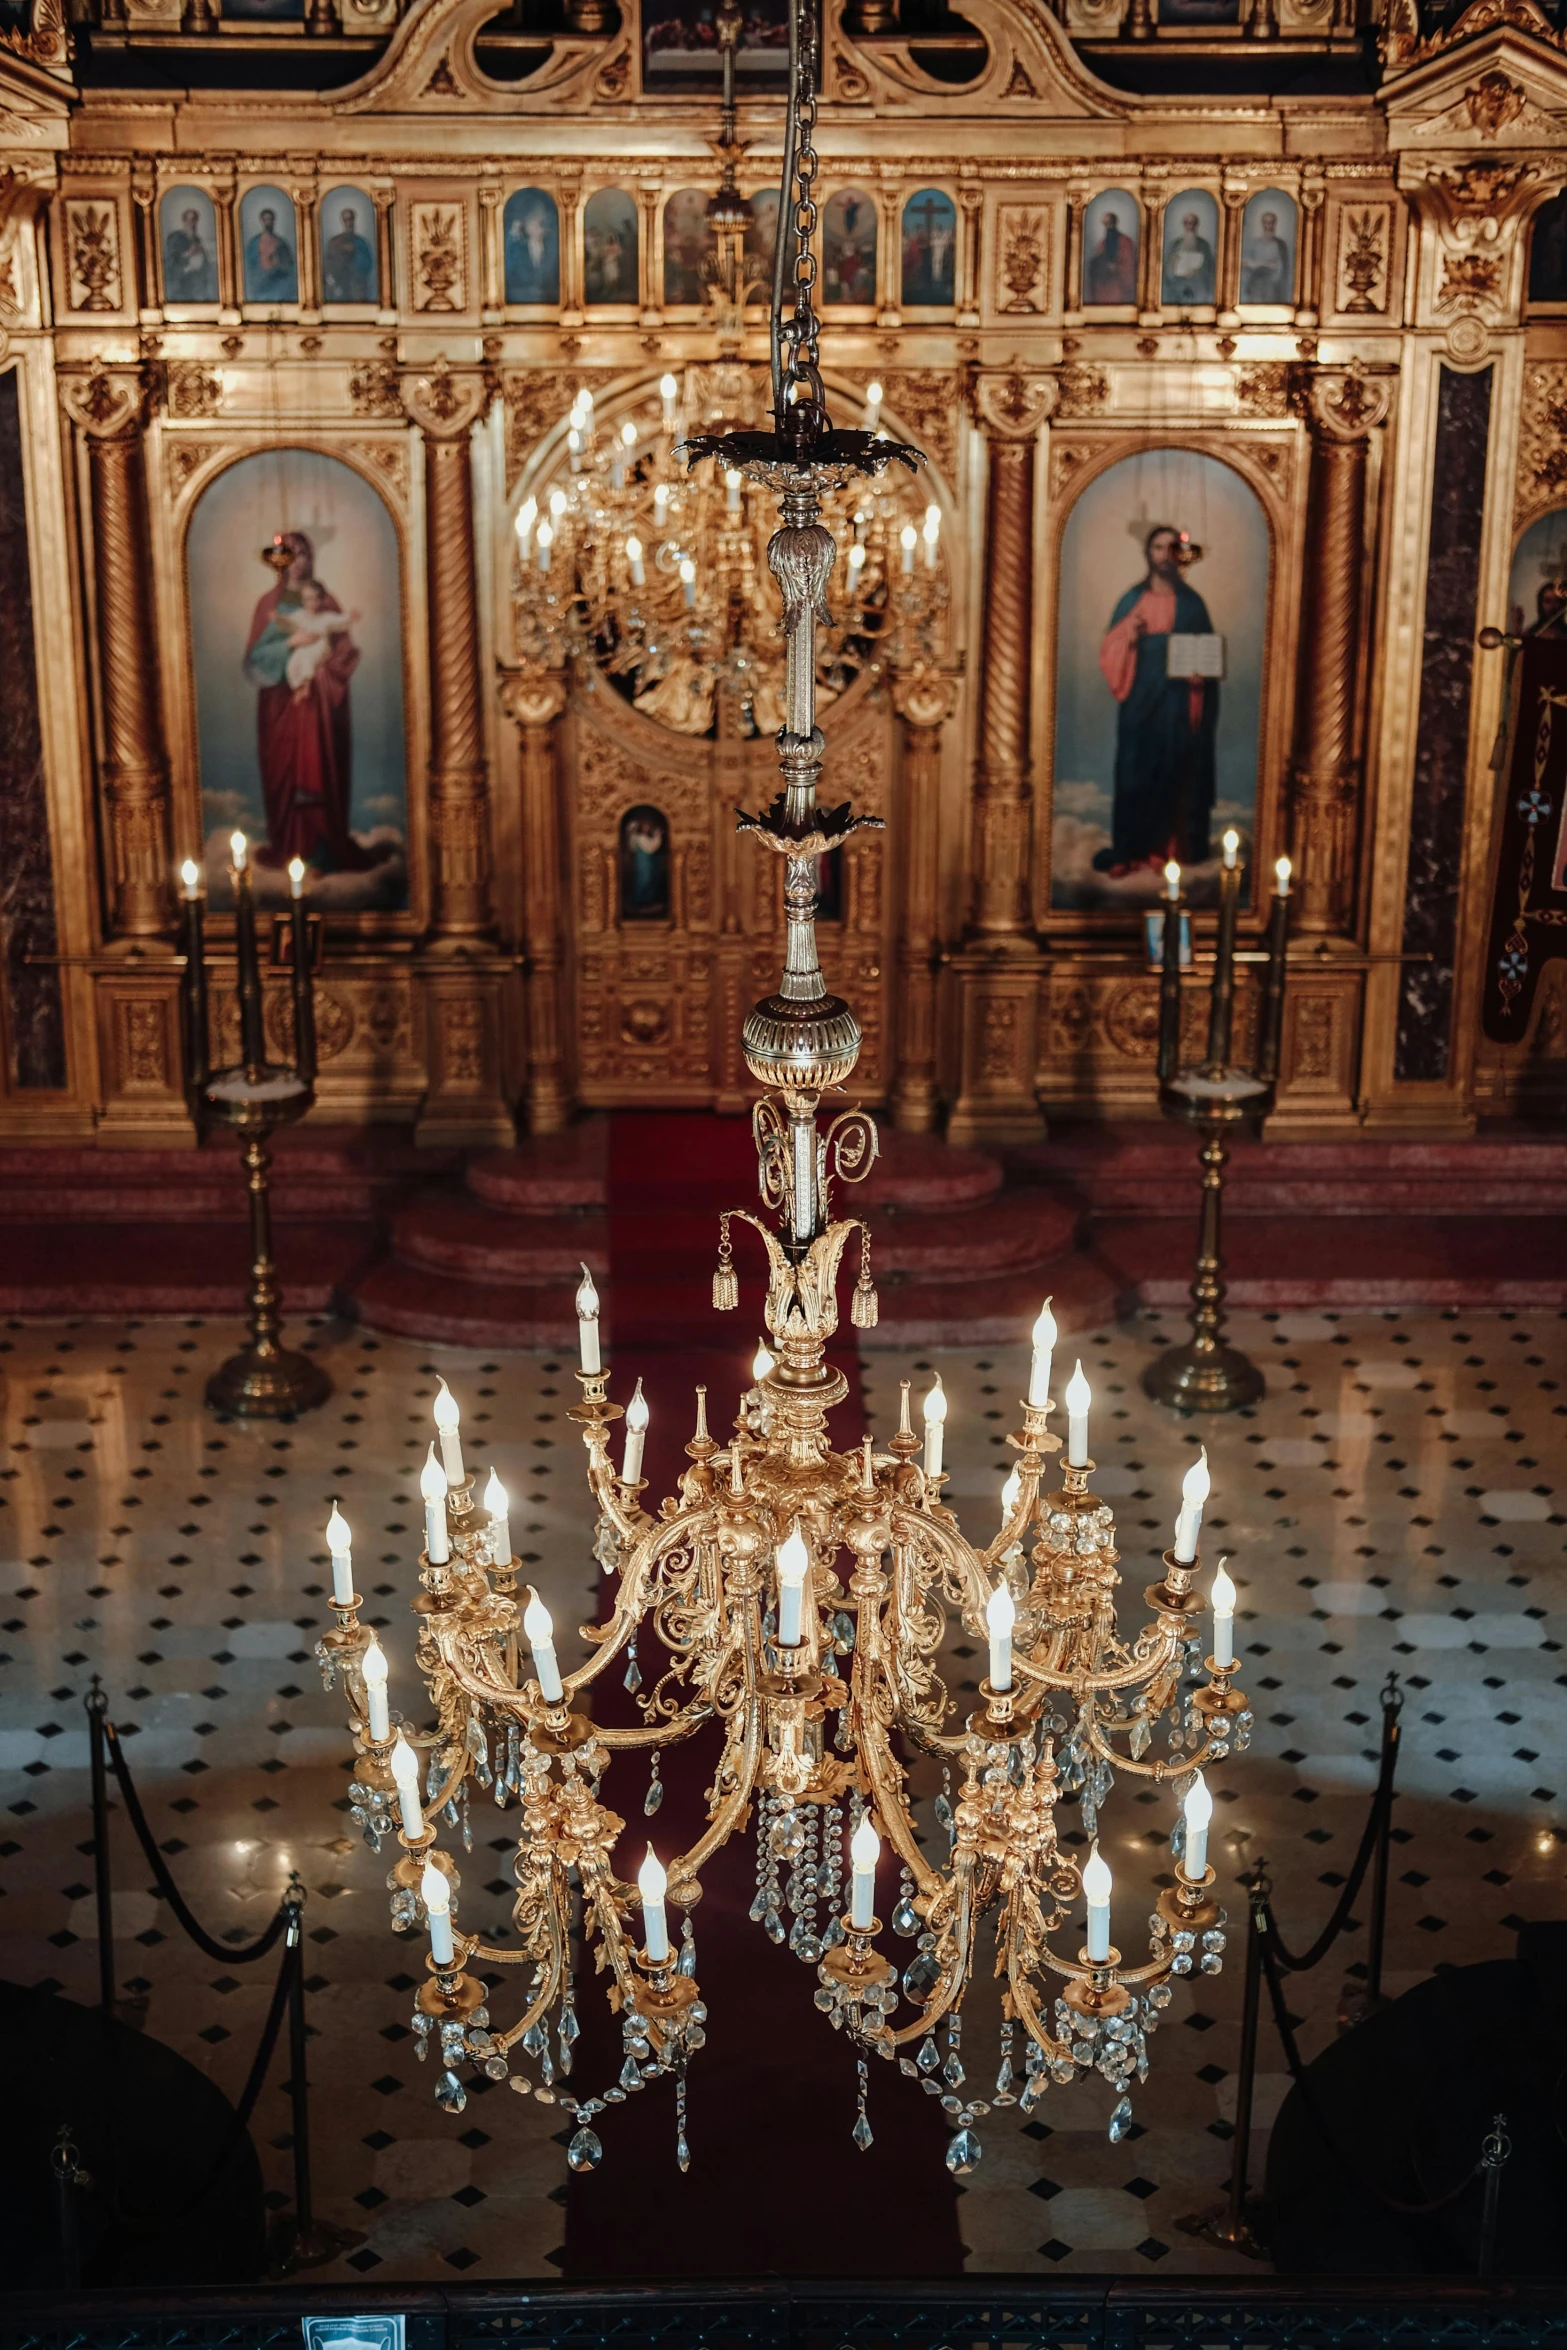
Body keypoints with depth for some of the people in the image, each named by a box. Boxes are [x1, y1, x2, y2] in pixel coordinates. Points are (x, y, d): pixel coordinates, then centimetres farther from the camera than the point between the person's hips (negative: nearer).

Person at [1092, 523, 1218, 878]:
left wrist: (1200, 673, -13)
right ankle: (1128, 851, 1)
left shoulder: (1191, 603, 6)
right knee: (1134, 775, -3)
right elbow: (1109, 650, 4)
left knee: (1173, 775, -1)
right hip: (1139, 703, 0)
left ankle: (1165, 848, 5)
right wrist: (1127, 637, -16)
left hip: (1178, 705, 0)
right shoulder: (1131, 600, 7)